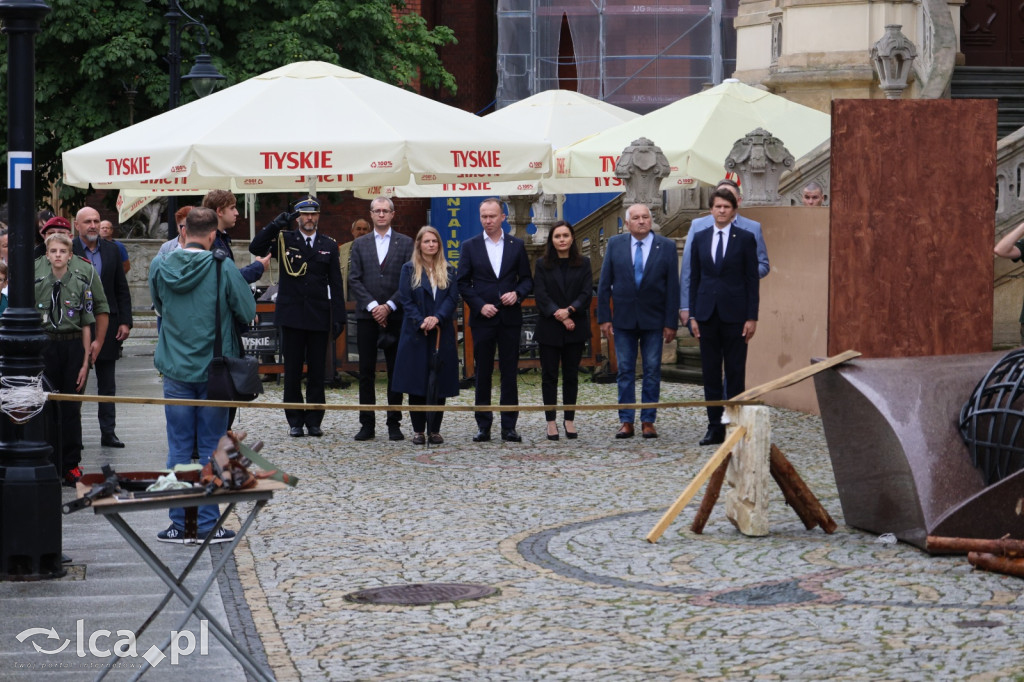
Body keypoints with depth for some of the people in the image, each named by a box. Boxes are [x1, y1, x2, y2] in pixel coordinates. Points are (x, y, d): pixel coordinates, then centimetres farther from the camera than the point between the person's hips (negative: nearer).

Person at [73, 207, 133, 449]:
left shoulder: (112, 251, 7)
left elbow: (122, 290, 9)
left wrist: (125, 321, 2)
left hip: (106, 324, 3)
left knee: (107, 384, 8)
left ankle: (108, 433, 14)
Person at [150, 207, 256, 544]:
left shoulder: (160, 266, -3)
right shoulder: (222, 267, -13)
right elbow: (248, 311, -6)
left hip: (175, 371, 2)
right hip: (214, 370, -2)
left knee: (179, 448, 8)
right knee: (211, 448, 5)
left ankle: (180, 524, 10)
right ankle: (208, 524, 7)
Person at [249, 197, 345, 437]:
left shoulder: (329, 245, 8)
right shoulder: (284, 240, 4)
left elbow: (335, 284, 7)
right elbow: (255, 248, -9)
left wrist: (339, 317, 1)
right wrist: (276, 225, -17)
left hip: (319, 316, 1)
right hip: (291, 315, -1)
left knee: (317, 371, 4)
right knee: (292, 372, 4)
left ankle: (314, 420, 12)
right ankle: (295, 421, 11)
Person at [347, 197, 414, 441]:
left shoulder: (405, 243, 6)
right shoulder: (360, 244, 10)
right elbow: (354, 280, 3)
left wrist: (388, 306, -10)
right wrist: (372, 306, -9)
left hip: (395, 316, -1)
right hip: (367, 316, 1)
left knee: (396, 371, 1)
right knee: (366, 372, 1)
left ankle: (394, 423, 6)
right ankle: (367, 424, 4)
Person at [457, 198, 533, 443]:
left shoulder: (516, 245, 7)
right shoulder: (470, 246, 5)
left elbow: (527, 279, 10)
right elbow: (463, 283, 4)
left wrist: (517, 294, -11)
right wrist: (480, 305, -9)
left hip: (510, 318, 0)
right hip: (482, 318, 0)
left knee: (510, 372, 1)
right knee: (482, 373, 2)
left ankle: (509, 426, 5)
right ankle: (483, 425, 7)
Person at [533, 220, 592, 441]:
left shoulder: (583, 264, 7)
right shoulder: (543, 264, 5)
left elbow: (587, 293, -2)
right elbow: (540, 295, -4)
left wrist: (569, 311, -16)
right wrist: (558, 315, -15)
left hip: (576, 328, 1)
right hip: (549, 329, -1)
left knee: (571, 375, 4)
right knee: (549, 375, -1)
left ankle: (569, 420, 10)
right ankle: (551, 422, 3)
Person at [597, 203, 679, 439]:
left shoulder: (666, 247, -1)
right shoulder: (615, 244, 3)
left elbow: (673, 287, -2)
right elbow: (604, 284, 4)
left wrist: (671, 323, -6)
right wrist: (604, 318, -3)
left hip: (654, 320, -1)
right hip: (623, 320, 1)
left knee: (652, 371, 2)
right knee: (625, 371, 4)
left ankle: (648, 421, 9)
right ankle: (626, 422, 9)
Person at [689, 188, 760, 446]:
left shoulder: (745, 239, 0)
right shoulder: (700, 238, 9)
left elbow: (752, 279, -1)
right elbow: (694, 278, 10)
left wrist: (752, 317, -7)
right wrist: (693, 315, 4)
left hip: (735, 314, -3)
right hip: (707, 314, 3)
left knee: (736, 372, 0)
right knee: (710, 373, 5)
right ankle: (715, 427, 11)